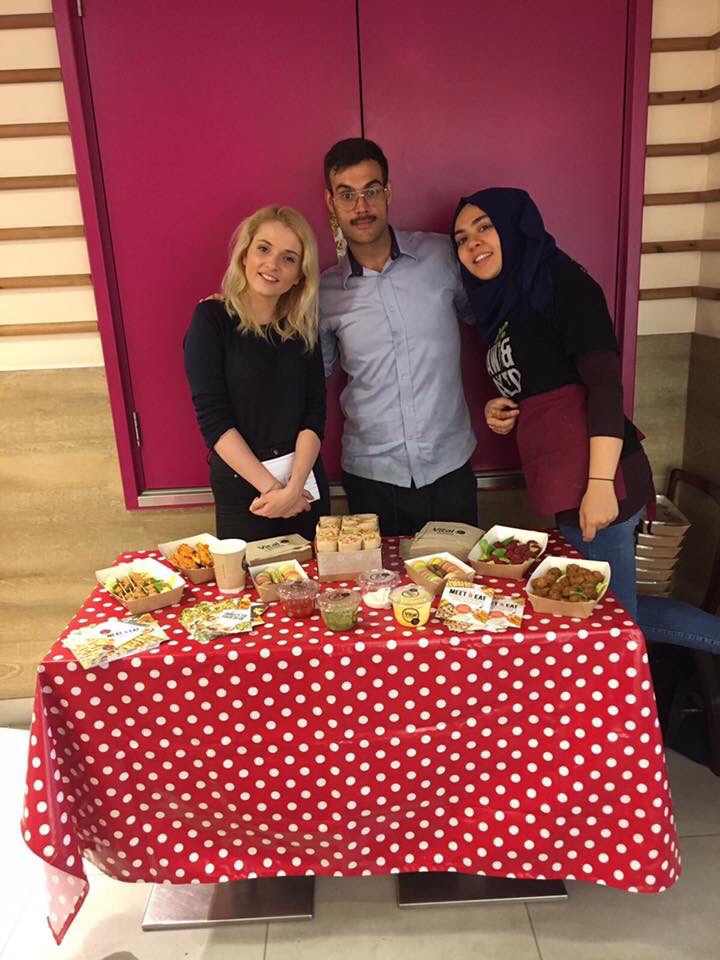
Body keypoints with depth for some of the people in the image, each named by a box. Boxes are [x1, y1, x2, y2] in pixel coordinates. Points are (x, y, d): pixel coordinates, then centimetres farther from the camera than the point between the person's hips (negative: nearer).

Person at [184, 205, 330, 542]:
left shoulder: (303, 326, 3)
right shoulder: (211, 318, -9)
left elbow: (314, 412, -4)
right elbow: (213, 419, -14)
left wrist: (293, 487, -17)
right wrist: (270, 486, -17)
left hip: (306, 480, 4)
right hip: (240, 488, -3)